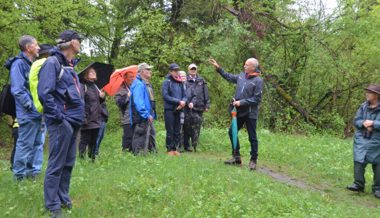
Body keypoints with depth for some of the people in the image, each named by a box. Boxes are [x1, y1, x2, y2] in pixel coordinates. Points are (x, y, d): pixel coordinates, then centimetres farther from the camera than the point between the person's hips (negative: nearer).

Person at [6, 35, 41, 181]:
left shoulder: (32, 65, 17)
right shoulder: (19, 63, -11)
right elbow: (17, 89, -18)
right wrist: (30, 106, -18)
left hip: (36, 113, 9)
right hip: (28, 114, -9)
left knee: (34, 144, 14)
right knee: (25, 144, -4)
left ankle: (29, 171, 24)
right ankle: (19, 175, 4)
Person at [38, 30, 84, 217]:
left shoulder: (69, 65, 17)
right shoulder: (52, 63, -10)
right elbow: (44, 93, -19)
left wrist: (78, 116, 13)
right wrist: (58, 117, -17)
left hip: (73, 122, 9)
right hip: (61, 123, -9)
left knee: (68, 163, 14)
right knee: (56, 165, -2)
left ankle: (63, 198, 26)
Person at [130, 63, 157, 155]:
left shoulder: (146, 84, 17)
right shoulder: (138, 84, -16)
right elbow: (138, 102, -24)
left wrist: (152, 114, 18)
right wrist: (147, 115, -24)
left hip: (147, 118, 11)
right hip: (141, 118, -11)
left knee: (151, 135, 18)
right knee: (141, 139, -6)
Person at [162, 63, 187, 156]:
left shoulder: (180, 82, 11)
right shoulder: (167, 82, -4)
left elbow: (184, 95, 14)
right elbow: (165, 96, -12)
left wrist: (183, 102, -8)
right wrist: (178, 101, -15)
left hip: (178, 110, 5)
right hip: (169, 109, -5)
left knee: (177, 131, 8)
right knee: (170, 130, -2)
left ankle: (175, 148, 18)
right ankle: (170, 149, 8)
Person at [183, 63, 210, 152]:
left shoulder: (201, 81, 14)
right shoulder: (185, 81, 2)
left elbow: (205, 94, 14)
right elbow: (184, 94, -9)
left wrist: (207, 105, 9)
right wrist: (188, 102, -23)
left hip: (199, 108, 3)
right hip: (188, 108, -3)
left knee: (197, 128, 4)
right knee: (187, 127, 0)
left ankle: (195, 146, 12)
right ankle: (186, 146, 9)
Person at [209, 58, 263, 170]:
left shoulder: (258, 80, -14)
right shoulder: (241, 75, 6)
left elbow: (257, 99, -17)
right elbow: (229, 77, 23)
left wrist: (241, 102, -19)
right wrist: (218, 68, 19)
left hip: (250, 113, -7)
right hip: (239, 112, 7)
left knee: (252, 137, 2)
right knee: (232, 132, 14)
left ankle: (253, 160, 15)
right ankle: (236, 156, 26)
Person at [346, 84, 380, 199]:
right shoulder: (363, 106, 4)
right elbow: (356, 121, 4)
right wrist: (364, 123, -14)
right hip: (361, 139, 4)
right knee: (358, 161, -2)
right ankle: (358, 184, 8)